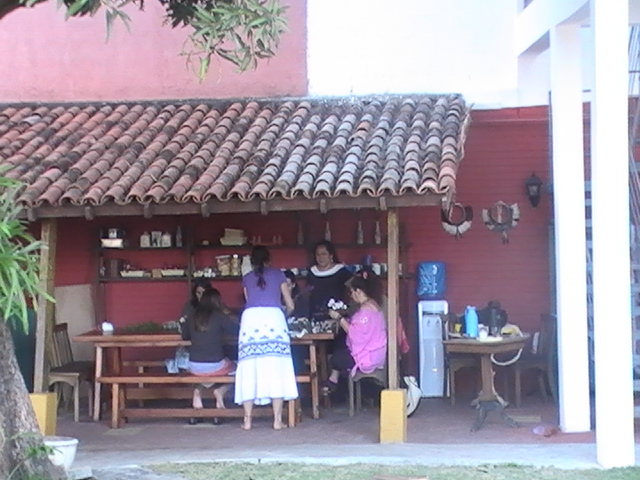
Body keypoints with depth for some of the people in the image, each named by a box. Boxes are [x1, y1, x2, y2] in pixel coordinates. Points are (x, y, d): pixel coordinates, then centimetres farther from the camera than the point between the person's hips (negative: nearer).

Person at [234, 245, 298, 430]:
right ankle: (277, 419, -2)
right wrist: (286, 313, 46)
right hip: (274, 318, -1)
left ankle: (247, 420, 2)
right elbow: (290, 305, 24)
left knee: (250, 369, 3)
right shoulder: (278, 274, 20)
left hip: (250, 318, 1)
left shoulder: (247, 278, 23)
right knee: (275, 369, 0)